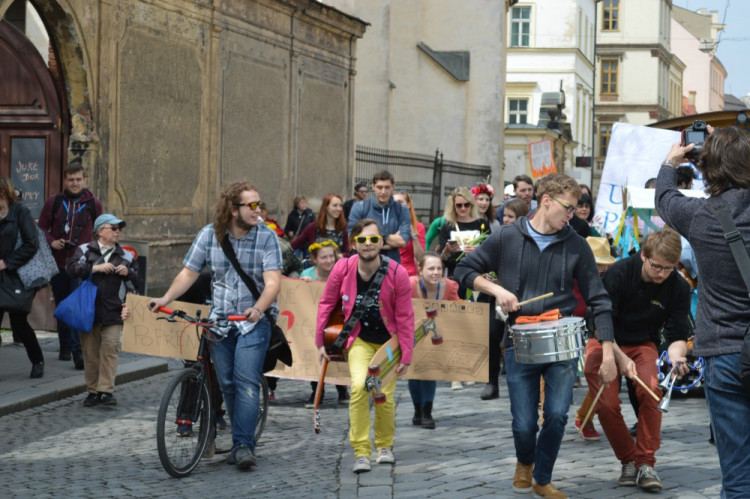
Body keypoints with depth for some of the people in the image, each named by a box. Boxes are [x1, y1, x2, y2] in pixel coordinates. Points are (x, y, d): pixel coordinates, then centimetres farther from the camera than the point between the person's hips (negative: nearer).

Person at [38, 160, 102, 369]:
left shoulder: (94, 204, 2)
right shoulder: (53, 202, 4)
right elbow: (41, 228, 9)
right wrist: (51, 241, -9)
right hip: (57, 264, 3)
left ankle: (77, 350, -16)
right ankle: (65, 348, 23)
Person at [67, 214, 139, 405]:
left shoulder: (126, 256, 14)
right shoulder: (85, 250, 8)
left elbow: (136, 282, 17)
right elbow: (72, 268, -6)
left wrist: (128, 273, -3)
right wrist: (95, 268, -14)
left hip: (113, 312, 0)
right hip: (88, 310, 0)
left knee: (110, 350, -10)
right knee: (90, 352, 3)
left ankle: (106, 391, -7)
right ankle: (93, 391, 12)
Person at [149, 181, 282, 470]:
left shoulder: (266, 237, -8)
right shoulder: (209, 235, 1)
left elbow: (273, 281, -17)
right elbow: (188, 273, 4)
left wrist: (258, 309, -34)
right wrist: (165, 299, -10)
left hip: (254, 320, -3)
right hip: (219, 319, 3)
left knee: (246, 382, -14)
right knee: (227, 383, 4)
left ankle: (243, 445, -12)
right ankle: (241, 441, 16)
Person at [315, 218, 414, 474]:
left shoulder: (397, 273, -20)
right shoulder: (342, 269, -16)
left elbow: (405, 317, -12)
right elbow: (326, 304, -2)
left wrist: (406, 356, -9)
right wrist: (320, 341, 2)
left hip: (389, 342, 0)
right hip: (360, 340, 0)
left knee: (385, 396, 2)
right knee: (359, 386, -23)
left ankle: (384, 445, 32)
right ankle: (361, 452, -15)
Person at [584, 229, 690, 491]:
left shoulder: (679, 287, -13)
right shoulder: (618, 273, -22)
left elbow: (677, 335, -10)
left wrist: (676, 355, -34)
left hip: (643, 344, 1)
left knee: (650, 391, -27)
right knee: (607, 403, -19)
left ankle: (646, 464, -15)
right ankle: (629, 460, 4)